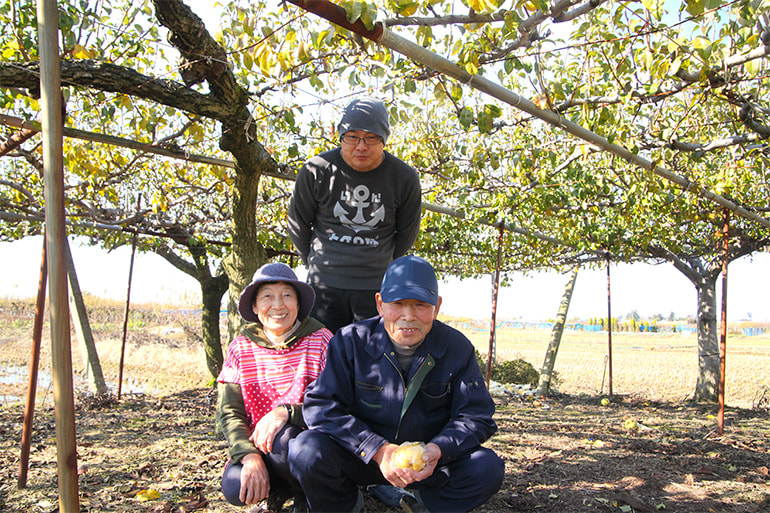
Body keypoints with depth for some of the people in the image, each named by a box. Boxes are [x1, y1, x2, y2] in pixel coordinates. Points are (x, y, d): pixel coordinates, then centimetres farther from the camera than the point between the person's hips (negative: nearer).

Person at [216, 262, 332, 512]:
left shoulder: (320, 340, -7)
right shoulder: (241, 348, 1)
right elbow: (228, 412, -3)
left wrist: (286, 412, -29)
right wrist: (248, 455, -21)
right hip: (256, 444, 2)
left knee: (285, 439, -34)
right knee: (235, 487, -26)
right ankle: (278, 489, 11)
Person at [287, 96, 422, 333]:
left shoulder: (405, 178, -5)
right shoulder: (316, 171, -7)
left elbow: (407, 234, 11)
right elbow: (298, 226, 8)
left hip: (377, 287, 0)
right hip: (325, 284, 0)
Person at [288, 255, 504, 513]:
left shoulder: (457, 348, -7)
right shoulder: (351, 341, -11)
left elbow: (476, 415, -5)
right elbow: (320, 405, -15)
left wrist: (438, 450, -27)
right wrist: (378, 450, -26)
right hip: (361, 458, -1)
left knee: (487, 468, -22)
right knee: (306, 451, -28)